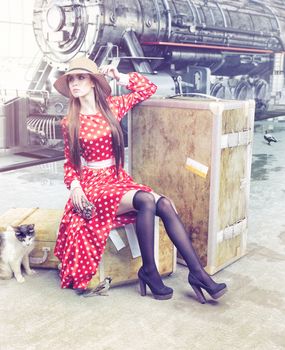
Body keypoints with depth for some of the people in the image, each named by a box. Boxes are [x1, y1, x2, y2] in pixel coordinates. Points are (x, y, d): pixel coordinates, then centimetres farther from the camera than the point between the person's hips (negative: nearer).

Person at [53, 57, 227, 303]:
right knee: (146, 201, -32)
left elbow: (149, 89, 15)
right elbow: (70, 162, 9)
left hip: (119, 179, 4)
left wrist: (121, 77, 4)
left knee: (165, 205, -23)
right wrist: (74, 185, -10)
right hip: (93, 184, -3)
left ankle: (198, 273, -23)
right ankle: (148, 271, -20)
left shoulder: (112, 106, 6)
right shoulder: (70, 123, 2)